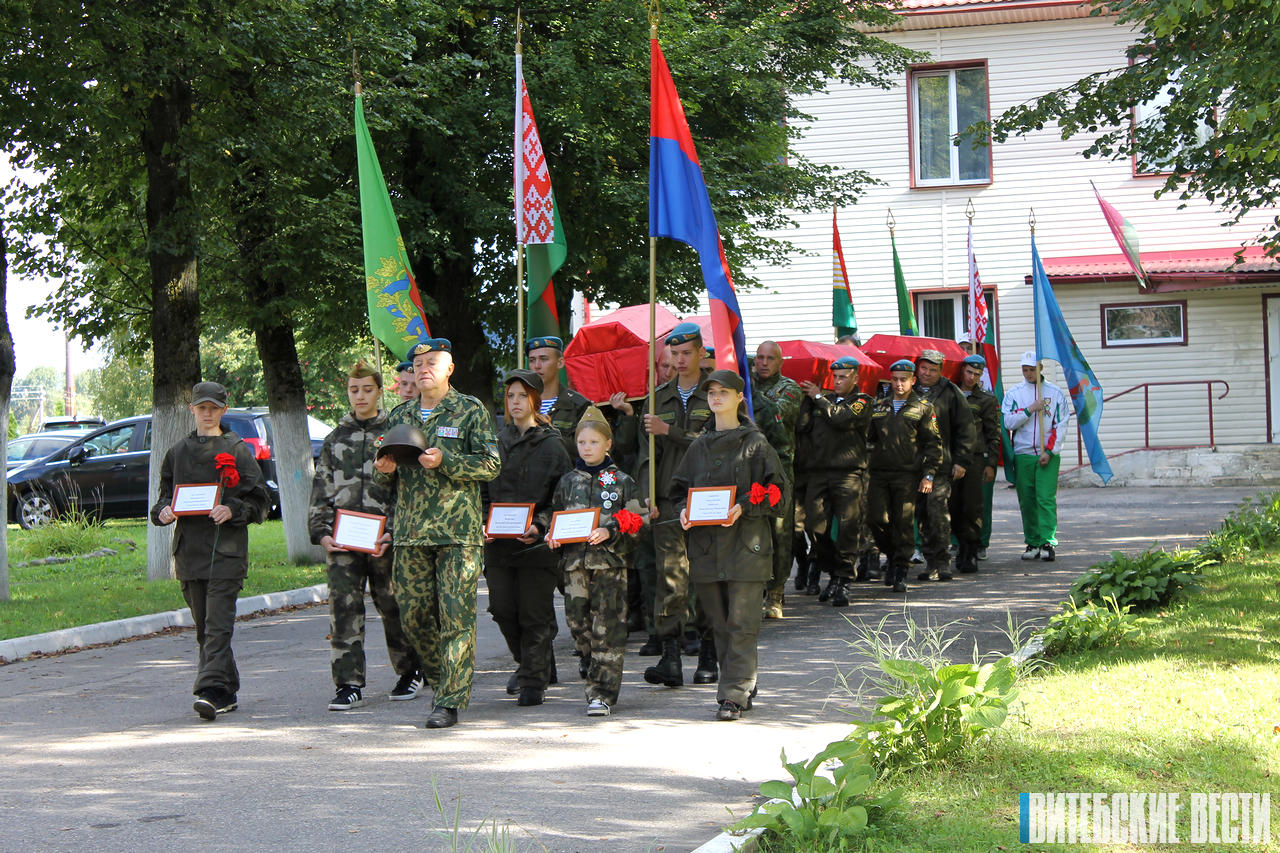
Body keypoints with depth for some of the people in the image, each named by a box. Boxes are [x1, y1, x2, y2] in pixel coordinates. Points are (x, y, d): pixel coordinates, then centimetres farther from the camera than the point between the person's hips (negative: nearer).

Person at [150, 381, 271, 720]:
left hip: (226, 548, -5)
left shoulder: (238, 451, 3)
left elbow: (259, 502, 2)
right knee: (204, 625, 9)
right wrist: (164, 511, -2)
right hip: (189, 549, 5)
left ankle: (213, 690, -20)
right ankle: (227, 692, 18)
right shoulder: (177, 453, 15)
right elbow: (165, 495, 20)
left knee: (218, 624, -13)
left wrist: (233, 511, -16)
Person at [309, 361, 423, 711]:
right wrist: (321, 533, 1)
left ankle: (411, 671, 25)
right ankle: (349, 685, -1)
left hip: (384, 539, -2)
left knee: (393, 606, 6)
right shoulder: (336, 439, 14)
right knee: (343, 609, -4)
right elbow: (321, 491, 15)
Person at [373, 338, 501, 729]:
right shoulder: (399, 416, 17)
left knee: (456, 615, -8)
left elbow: (491, 464, -6)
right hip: (410, 531, 5)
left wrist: (445, 461, -17)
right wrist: (385, 471, -1)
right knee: (413, 615, 5)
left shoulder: (471, 411, 2)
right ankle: (440, 680, 26)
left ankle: (451, 700, -6)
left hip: (458, 531, -5)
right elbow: (386, 478, 23)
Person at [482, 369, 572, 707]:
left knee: (535, 614, -3)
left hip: (538, 543, -4)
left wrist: (540, 527, -15)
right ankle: (527, 664, 30)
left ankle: (534, 680, 6)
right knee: (504, 610, 7)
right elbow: (482, 491, 13)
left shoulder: (552, 445, 0)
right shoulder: (496, 442, 10)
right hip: (498, 542, 4)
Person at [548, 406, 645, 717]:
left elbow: (635, 525, 0)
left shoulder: (622, 481, 3)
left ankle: (601, 693, -2)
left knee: (607, 629, -6)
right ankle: (590, 656, 34)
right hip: (575, 562, 3)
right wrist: (552, 538, -1)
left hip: (610, 562, -3)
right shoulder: (568, 481, 13)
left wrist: (609, 533, -16)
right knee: (576, 620, 1)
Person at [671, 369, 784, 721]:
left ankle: (735, 695, -9)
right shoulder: (699, 447, 15)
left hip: (746, 543, -5)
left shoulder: (755, 443, 1)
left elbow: (774, 490, -2)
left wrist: (744, 508, -17)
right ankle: (741, 688, 18)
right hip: (706, 543, 5)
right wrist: (684, 511, -2)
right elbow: (680, 489, 19)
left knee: (742, 622, -8)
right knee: (720, 622, 8)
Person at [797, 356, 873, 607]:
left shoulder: (862, 401, 6)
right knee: (815, 525, -1)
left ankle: (842, 581, -1)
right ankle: (834, 572, 16)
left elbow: (842, 418, -13)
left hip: (849, 473, -4)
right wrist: (807, 399, 2)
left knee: (848, 527, -7)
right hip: (819, 472, 4)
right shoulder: (823, 400, 20)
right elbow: (801, 427, 10)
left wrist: (818, 397, -2)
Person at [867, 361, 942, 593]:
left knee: (903, 523, -4)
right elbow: (868, 437, 19)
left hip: (908, 475, -3)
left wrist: (928, 475, -4)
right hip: (879, 473, 3)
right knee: (877, 519, -3)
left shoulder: (923, 408, 5)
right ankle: (892, 557, 22)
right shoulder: (879, 407, 14)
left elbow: (933, 443, 3)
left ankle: (900, 573, 4)